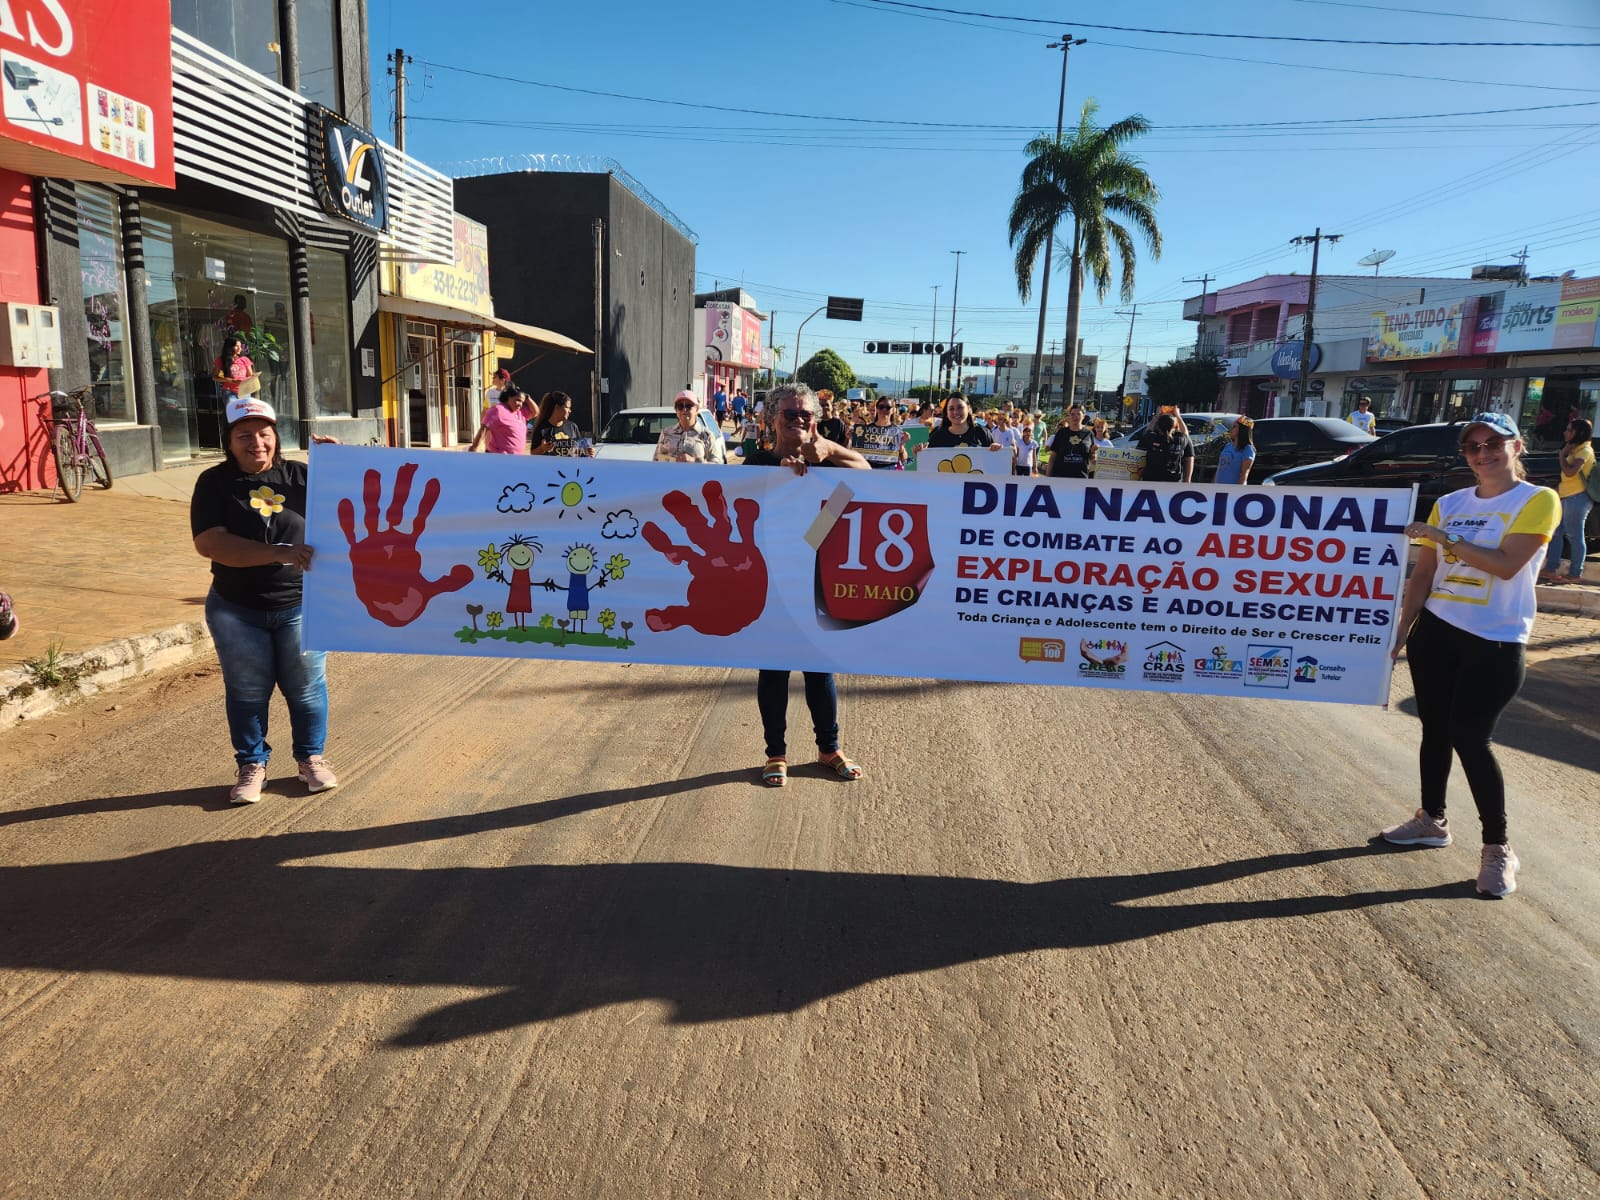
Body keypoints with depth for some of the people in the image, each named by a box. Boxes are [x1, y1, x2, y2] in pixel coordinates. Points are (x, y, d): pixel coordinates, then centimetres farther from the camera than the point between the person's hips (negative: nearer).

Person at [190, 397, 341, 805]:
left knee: (306, 687, 10)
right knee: (247, 692, 11)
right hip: (236, 611, 0)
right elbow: (209, 543, -19)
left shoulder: (301, 475, 0)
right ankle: (252, 765, 26)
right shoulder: (215, 482, -6)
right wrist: (279, 553, -29)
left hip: (302, 606, 1)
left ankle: (311, 757, 28)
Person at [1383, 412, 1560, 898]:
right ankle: (1432, 820, 29)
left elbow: (1506, 565, -19)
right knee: (1434, 730, 12)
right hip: (1435, 631, 5)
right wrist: (1402, 630, 3)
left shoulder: (1538, 501, -6)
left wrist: (1443, 536, -20)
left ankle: (1498, 849, 7)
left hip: (1494, 643, -5)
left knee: (1470, 738, -8)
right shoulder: (1449, 503, 9)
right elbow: (1423, 573, 9)